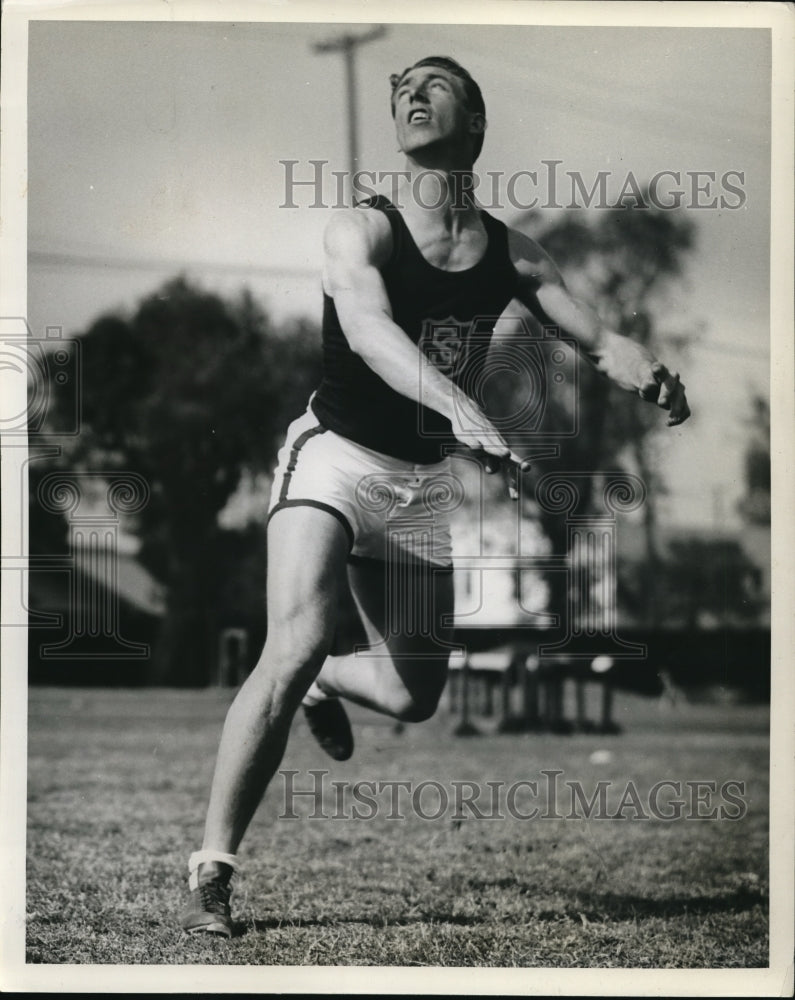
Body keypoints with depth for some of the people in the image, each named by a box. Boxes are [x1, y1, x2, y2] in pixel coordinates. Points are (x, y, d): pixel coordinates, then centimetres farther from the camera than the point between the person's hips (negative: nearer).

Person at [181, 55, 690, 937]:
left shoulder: (510, 255, 4)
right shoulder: (360, 230, -11)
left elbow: (598, 341, 2)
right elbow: (368, 329, -30)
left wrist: (650, 377, -24)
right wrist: (461, 409, -47)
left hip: (423, 483, 5)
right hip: (337, 458, -5)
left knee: (412, 695, 9)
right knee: (296, 645, -26)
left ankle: (323, 682, 47)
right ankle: (210, 874, -21)